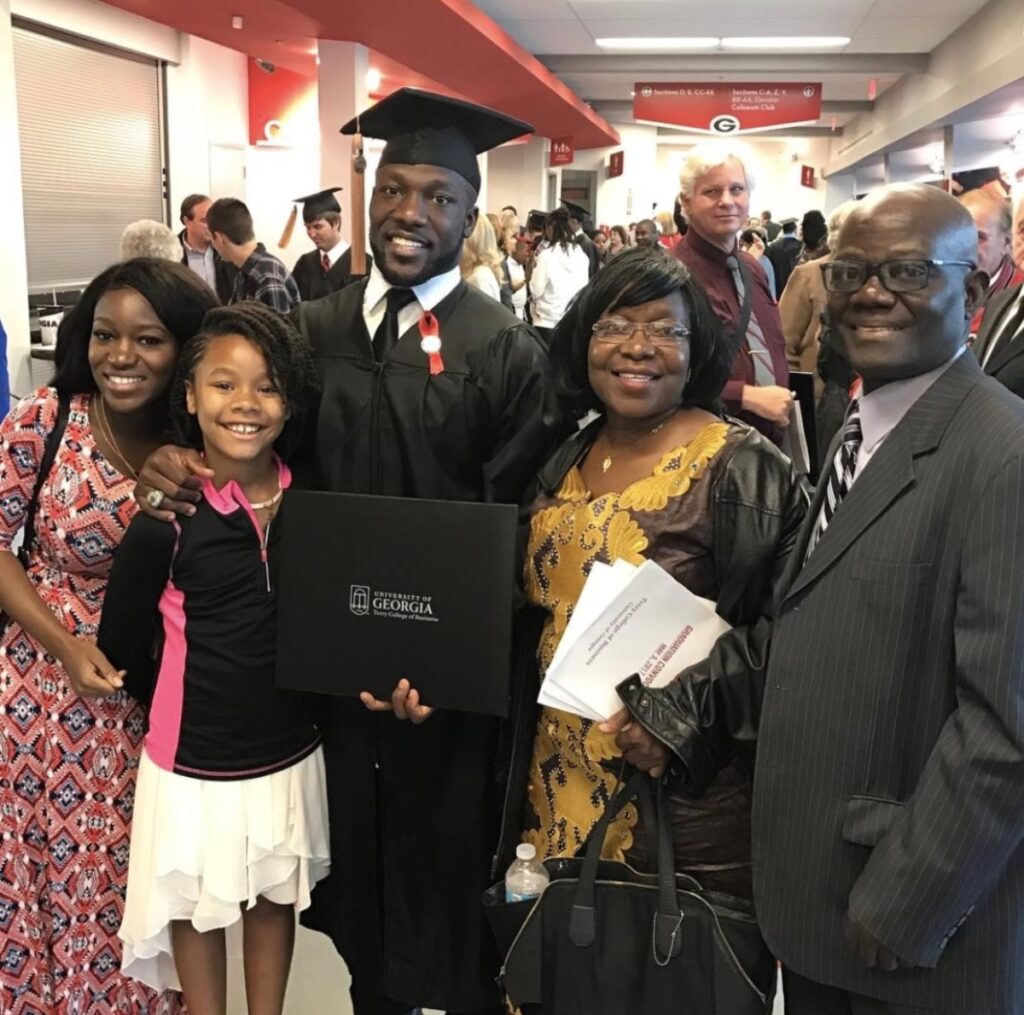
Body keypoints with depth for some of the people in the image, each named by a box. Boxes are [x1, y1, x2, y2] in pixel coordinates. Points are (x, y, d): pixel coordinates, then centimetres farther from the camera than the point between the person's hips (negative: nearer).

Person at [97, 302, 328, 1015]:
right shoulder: (167, 520, -17)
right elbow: (123, 644, -7)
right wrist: (184, 708, 3)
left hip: (290, 750, 4)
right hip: (194, 760, -3)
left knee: (276, 895, 21)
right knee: (196, 904, 17)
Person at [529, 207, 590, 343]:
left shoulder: (547, 255, -12)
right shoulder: (581, 254, 3)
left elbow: (536, 291, -11)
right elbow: (585, 287, 10)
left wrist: (535, 266, 3)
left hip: (548, 321, -5)